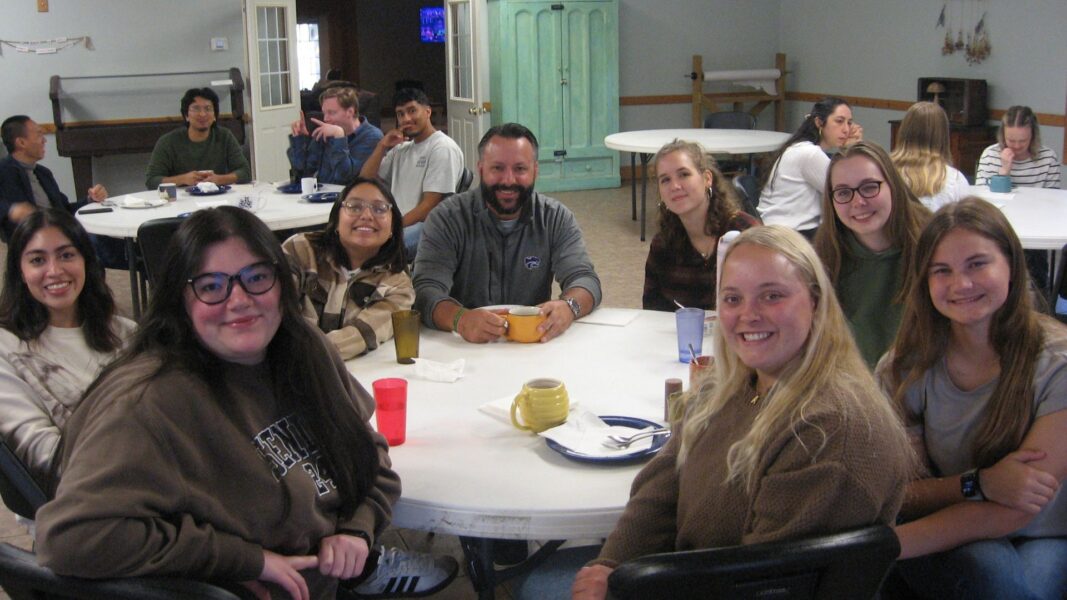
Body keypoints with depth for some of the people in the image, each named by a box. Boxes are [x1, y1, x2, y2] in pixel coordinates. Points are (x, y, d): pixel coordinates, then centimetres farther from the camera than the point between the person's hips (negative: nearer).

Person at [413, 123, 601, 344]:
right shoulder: (448, 219, -6)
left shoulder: (556, 218, 2)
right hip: (464, 349, -1)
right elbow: (427, 290, -17)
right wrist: (460, 319, -39)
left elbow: (585, 280, -6)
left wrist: (569, 307, -31)